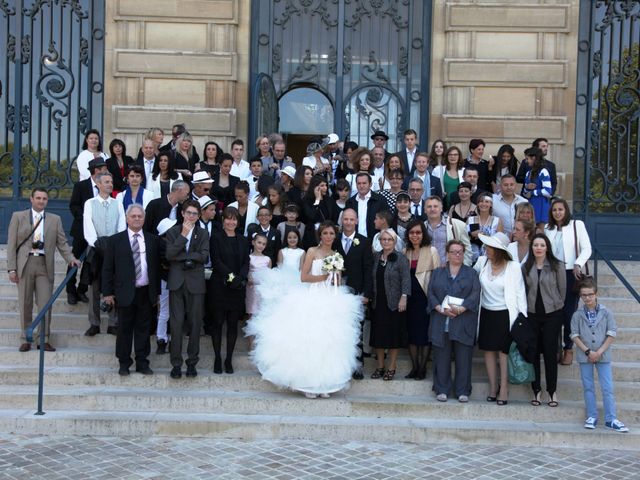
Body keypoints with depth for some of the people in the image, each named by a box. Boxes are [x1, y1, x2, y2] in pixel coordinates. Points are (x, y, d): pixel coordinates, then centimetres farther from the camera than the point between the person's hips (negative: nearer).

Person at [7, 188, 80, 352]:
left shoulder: (55, 220, 11)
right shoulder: (18, 217, 7)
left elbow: (62, 243, 8)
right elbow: (11, 244, 4)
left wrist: (70, 258, -9)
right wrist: (11, 268, -4)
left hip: (44, 265, 1)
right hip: (25, 263, -1)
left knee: (45, 304, -2)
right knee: (25, 304, 5)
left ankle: (43, 340, 7)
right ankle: (25, 339, 15)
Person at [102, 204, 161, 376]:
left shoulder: (153, 240, 8)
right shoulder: (116, 240, 2)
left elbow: (157, 267, 10)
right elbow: (107, 268, 1)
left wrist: (156, 291, 7)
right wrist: (108, 292, -4)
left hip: (146, 292, 2)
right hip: (125, 293, -2)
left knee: (143, 328, 7)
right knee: (124, 329, 5)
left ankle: (142, 362, 16)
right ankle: (124, 363, 15)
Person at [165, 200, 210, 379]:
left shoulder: (203, 234, 8)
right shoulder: (173, 232, 6)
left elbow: (204, 256, -7)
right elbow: (169, 255, -9)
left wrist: (181, 256, -11)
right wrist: (183, 235, -13)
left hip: (195, 283, 1)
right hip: (177, 282, -1)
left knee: (195, 323, 4)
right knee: (176, 323, -1)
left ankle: (192, 363, 14)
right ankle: (176, 363, 6)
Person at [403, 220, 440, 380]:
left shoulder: (431, 251, -4)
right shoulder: (405, 252, 10)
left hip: (425, 297, -4)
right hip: (410, 298, 4)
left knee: (424, 333, 1)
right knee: (411, 332, 8)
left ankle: (422, 368, 12)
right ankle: (414, 367, 18)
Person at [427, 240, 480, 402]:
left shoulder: (471, 273, 10)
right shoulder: (437, 273, 14)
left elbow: (475, 294, -2)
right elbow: (430, 293, 4)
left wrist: (461, 309, -16)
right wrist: (441, 309, -12)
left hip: (463, 323, -1)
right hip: (441, 322, 1)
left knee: (463, 358, -1)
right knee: (442, 357, 2)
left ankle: (463, 391, 8)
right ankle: (442, 389, 11)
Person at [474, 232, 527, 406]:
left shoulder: (513, 267, -10)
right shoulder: (482, 262, -1)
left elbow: (520, 292, -8)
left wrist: (522, 317, -11)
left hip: (505, 314, -4)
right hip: (486, 313, 4)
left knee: (504, 352, 0)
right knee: (488, 350, 9)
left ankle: (504, 388, 10)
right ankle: (493, 386, 21)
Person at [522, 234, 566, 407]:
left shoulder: (557, 266, -4)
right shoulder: (525, 267, 3)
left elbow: (562, 289, 2)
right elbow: (522, 290, 9)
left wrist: (556, 306, 6)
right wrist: (525, 307, 4)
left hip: (552, 314, -2)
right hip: (531, 314, 2)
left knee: (550, 352, 1)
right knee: (533, 352, 5)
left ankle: (552, 391, 10)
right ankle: (536, 390, 14)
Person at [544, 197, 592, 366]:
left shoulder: (577, 225, 2)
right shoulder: (547, 229, 12)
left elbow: (586, 248, -2)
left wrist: (578, 265, -15)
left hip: (571, 273, -3)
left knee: (569, 311, -4)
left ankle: (568, 348, 10)